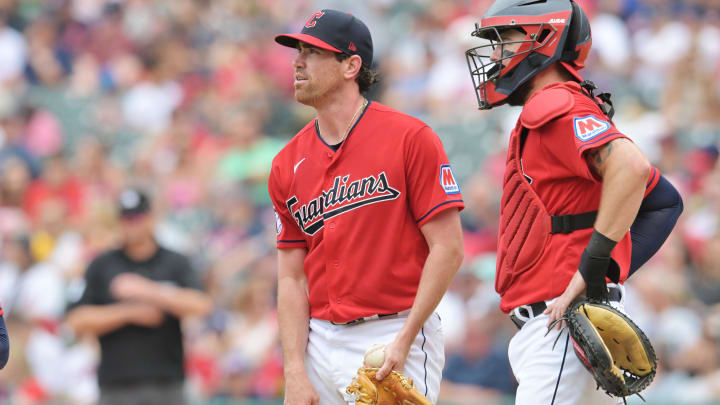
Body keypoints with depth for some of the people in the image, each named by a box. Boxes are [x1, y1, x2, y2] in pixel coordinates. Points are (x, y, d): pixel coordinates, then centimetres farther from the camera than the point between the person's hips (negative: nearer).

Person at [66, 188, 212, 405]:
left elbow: (200, 306, -9)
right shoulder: (101, 266, 9)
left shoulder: (176, 263, 8)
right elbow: (78, 320, 1)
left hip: (166, 386, 0)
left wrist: (148, 291, -15)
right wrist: (131, 312, -8)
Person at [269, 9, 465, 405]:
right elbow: (292, 278, 8)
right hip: (320, 340, 5)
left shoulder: (409, 138, -6)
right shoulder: (288, 164, 9)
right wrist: (295, 372, -3)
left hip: (396, 333, -5)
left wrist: (404, 339, -15)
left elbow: (448, 248, -9)